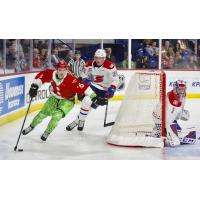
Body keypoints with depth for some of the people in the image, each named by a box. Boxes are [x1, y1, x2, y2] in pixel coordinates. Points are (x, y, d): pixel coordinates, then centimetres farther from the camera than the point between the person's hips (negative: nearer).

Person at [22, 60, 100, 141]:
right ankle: (31, 126, 33)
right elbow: (41, 75, -8)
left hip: (67, 101, -4)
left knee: (56, 116, -19)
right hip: (54, 97, 4)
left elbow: (83, 87, -39)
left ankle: (47, 132, 7)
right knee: (43, 113, 5)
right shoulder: (52, 74, -22)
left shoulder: (71, 80, -35)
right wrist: (34, 86, -15)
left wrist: (93, 97, -43)